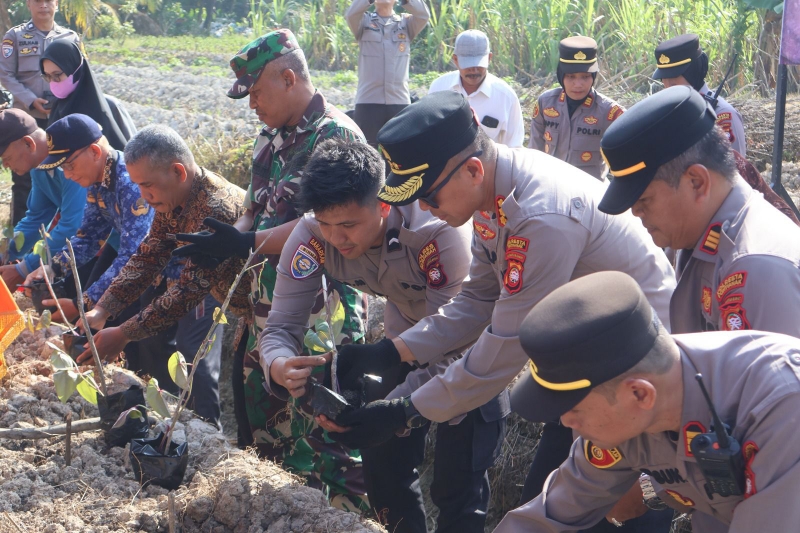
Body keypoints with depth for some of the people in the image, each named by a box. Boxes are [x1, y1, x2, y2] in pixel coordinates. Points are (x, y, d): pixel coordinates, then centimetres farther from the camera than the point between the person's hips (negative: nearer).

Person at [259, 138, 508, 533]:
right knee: (385, 465, 5)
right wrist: (280, 367, -46)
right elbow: (281, 325, -22)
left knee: (458, 482, -7)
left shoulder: (438, 232, -38)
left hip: (470, 335, -4)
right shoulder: (313, 235, -24)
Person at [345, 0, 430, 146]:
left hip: (399, 102, 2)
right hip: (368, 102, -1)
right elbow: (351, 14, -12)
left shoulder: (406, 22, 11)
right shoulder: (364, 21, 8)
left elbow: (423, 15, -7)